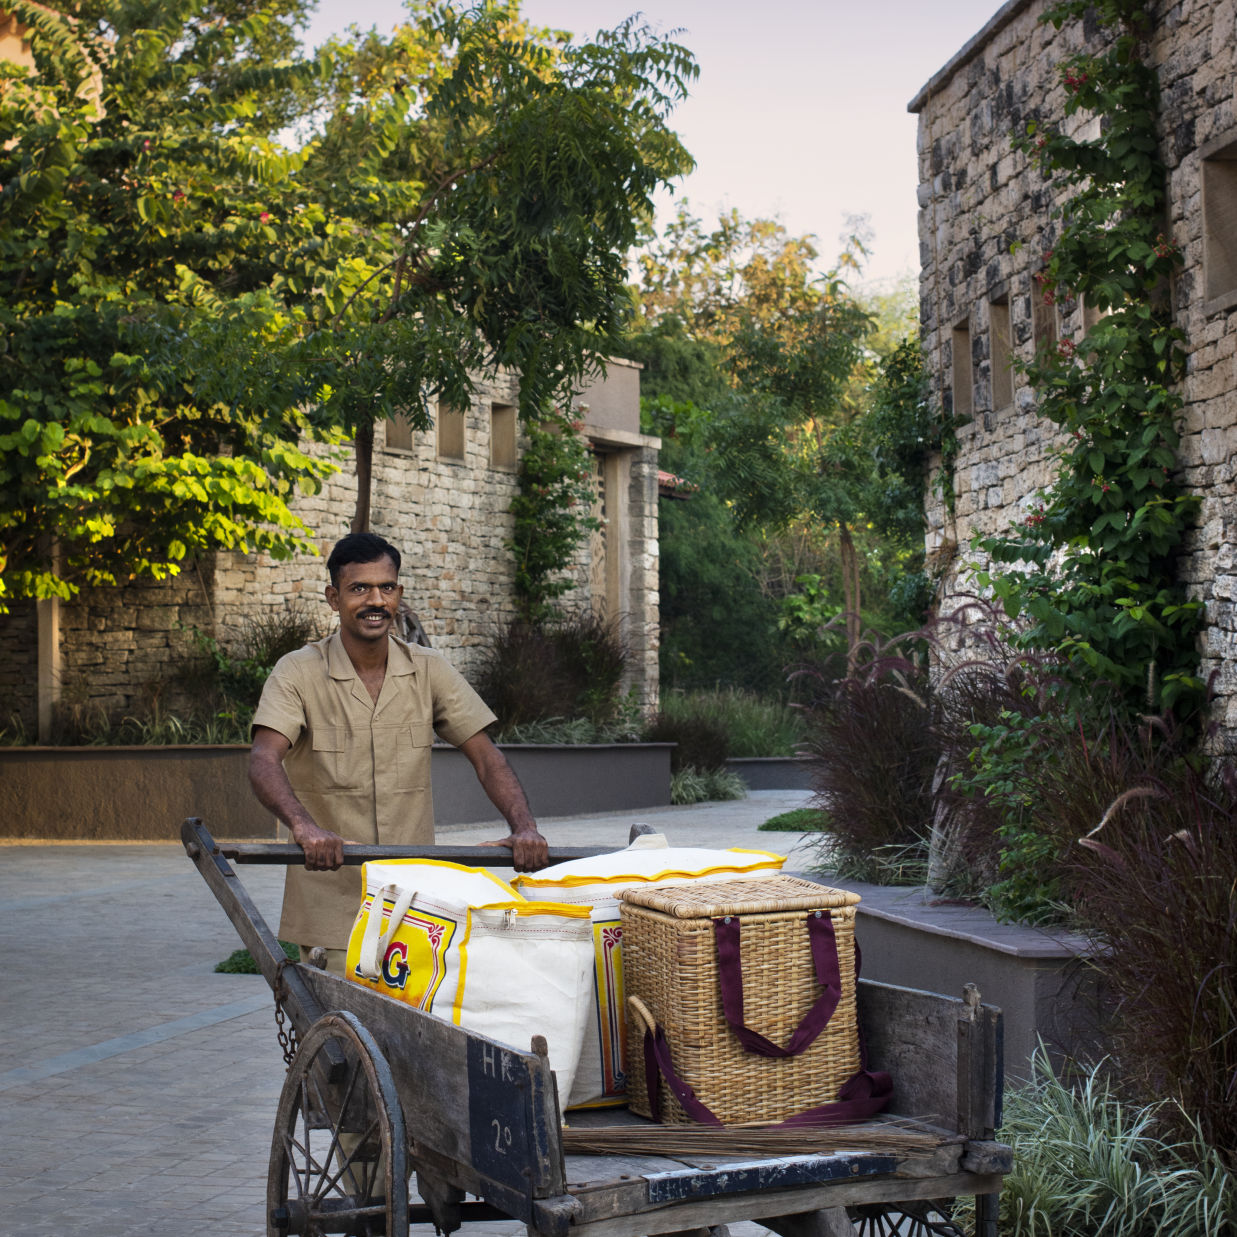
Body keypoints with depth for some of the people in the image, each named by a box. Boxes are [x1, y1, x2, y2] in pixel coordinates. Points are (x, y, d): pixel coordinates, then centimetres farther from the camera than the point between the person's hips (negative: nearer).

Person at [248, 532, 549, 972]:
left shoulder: (429, 671, 5)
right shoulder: (298, 673, -5)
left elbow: (486, 758, 3)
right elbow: (263, 762, -18)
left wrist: (524, 827, -15)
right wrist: (303, 825, -38)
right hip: (329, 900, -2)